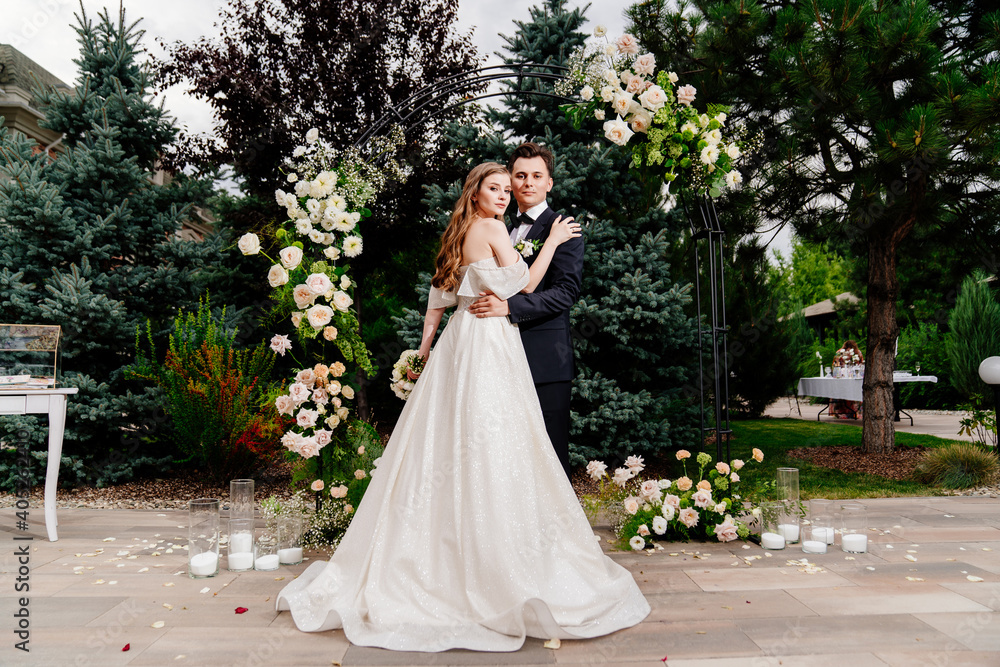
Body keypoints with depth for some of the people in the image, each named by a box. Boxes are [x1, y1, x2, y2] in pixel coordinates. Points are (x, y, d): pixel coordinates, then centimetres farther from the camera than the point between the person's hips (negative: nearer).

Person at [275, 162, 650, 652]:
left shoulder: (460, 234, 19)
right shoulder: (492, 228, -7)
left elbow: (438, 298, 21)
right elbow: (523, 286, -7)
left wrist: (426, 348, 25)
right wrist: (552, 242, 2)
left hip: (460, 339, 9)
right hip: (488, 342, -9)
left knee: (449, 449, 11)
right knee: (491, 449, -6)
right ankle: (500, 570, 0)